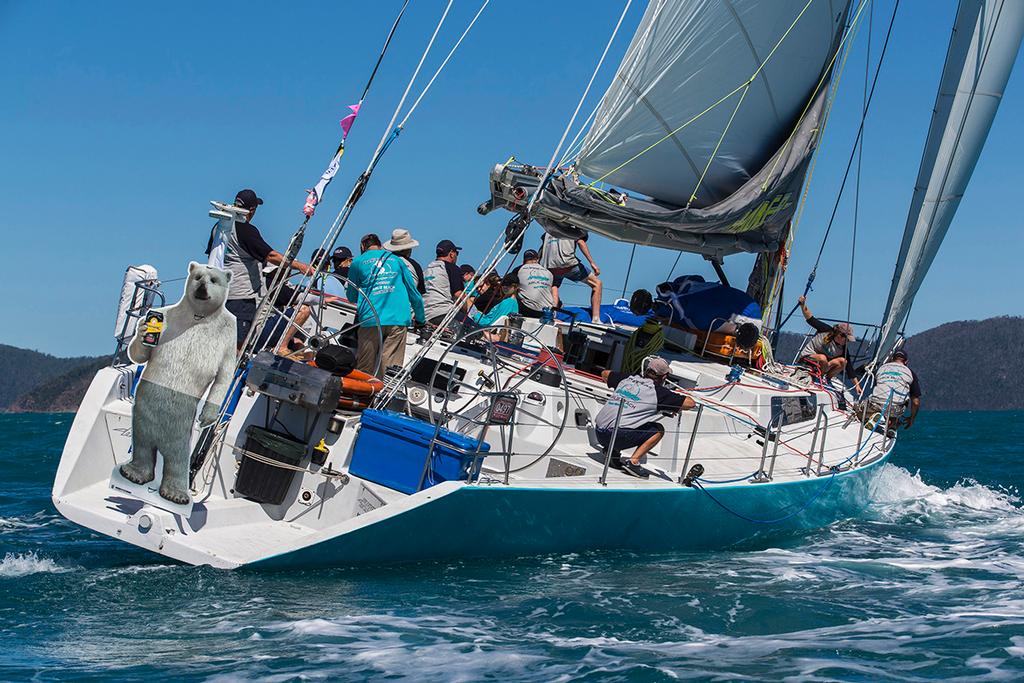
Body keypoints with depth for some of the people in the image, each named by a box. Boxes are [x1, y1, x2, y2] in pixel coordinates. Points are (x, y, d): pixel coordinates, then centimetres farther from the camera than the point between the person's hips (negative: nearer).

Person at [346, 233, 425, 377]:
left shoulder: (358, 262, 11)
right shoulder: (396, 260, 18)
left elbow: (351, 298, 17)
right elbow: (413, 292, 20)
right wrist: (420, 318, 32)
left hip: (371, 321, -1)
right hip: (399, 320, 1)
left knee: (364, 371, 3)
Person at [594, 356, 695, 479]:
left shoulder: (627, 378, 18)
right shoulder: (658, 391, 1)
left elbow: (605, 374, 38)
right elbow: (690, 403, 3)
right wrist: (675, 408, 23)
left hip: (599, 434, 6)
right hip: (617, 436, -6)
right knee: (658, 430, 11)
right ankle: (633, 462, -3)